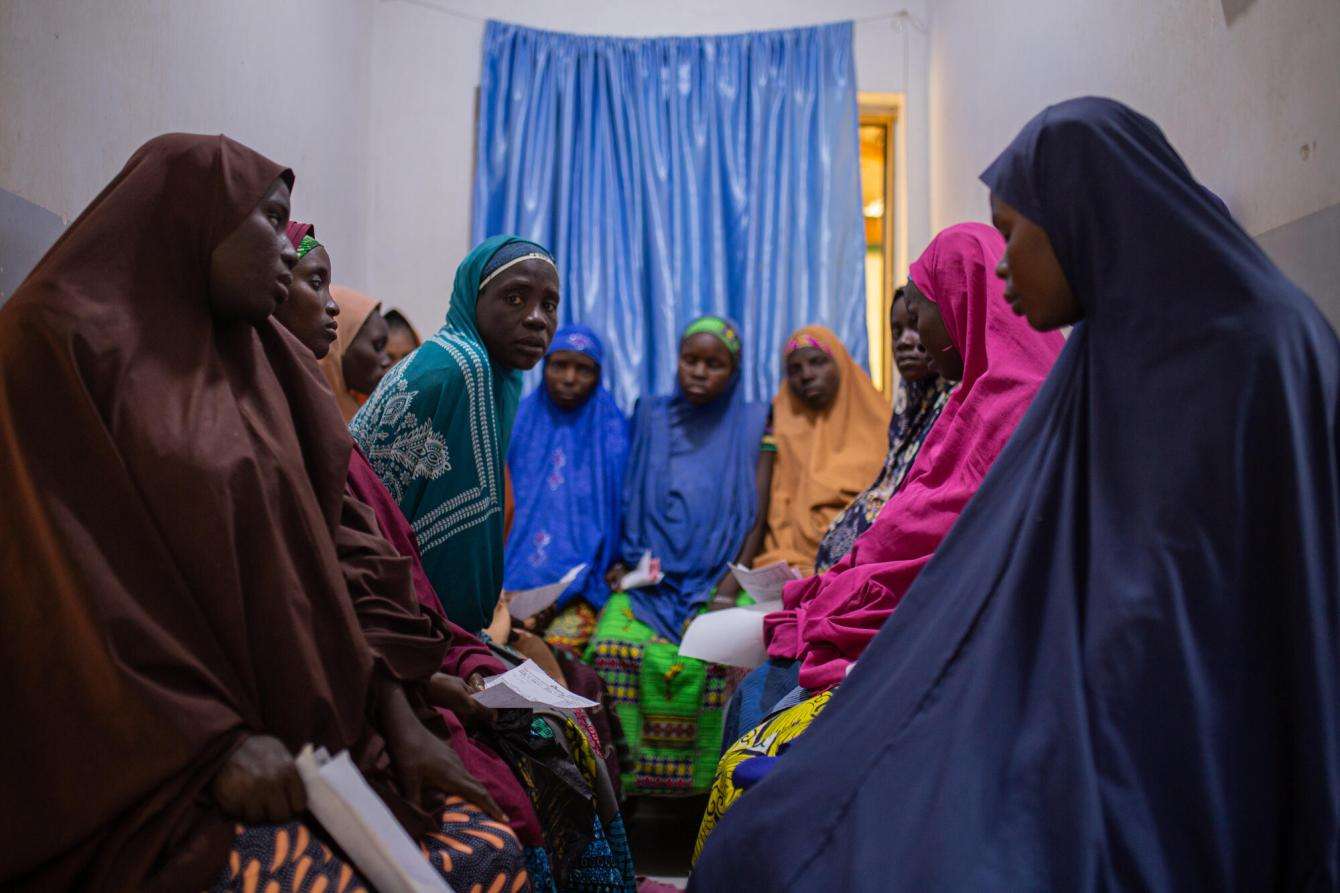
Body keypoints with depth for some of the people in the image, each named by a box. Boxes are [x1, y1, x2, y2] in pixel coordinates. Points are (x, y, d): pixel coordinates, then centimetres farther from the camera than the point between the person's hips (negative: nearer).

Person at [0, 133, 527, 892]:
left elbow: (321, 558, 12)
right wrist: (216, 743, -17)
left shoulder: (264, 368, 16)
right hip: (148, 767, -6)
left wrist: (395, 716, 2)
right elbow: (62, 576, -11)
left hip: (309, 747, 6)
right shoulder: (66, 341, -3)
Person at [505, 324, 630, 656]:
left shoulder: (612, 433, 4)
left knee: (560, 647, -23)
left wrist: (613, 571, -9)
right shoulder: (520, 423, 9)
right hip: (516, 575, 2)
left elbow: (622, 513, 5)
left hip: (584, 582, -2)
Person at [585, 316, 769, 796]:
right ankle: (618, 775, -13)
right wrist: (622, 562, 2)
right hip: (648, 578, 2)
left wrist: (733, 579, -8)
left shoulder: (752, 425, 9)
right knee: (613, 644, -26)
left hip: (717, 581, -2)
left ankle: (694, 790, -12)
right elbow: (628, 500, 17)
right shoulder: (651, 418, 15)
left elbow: (757, 515, 4)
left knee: (701, 659, -28)